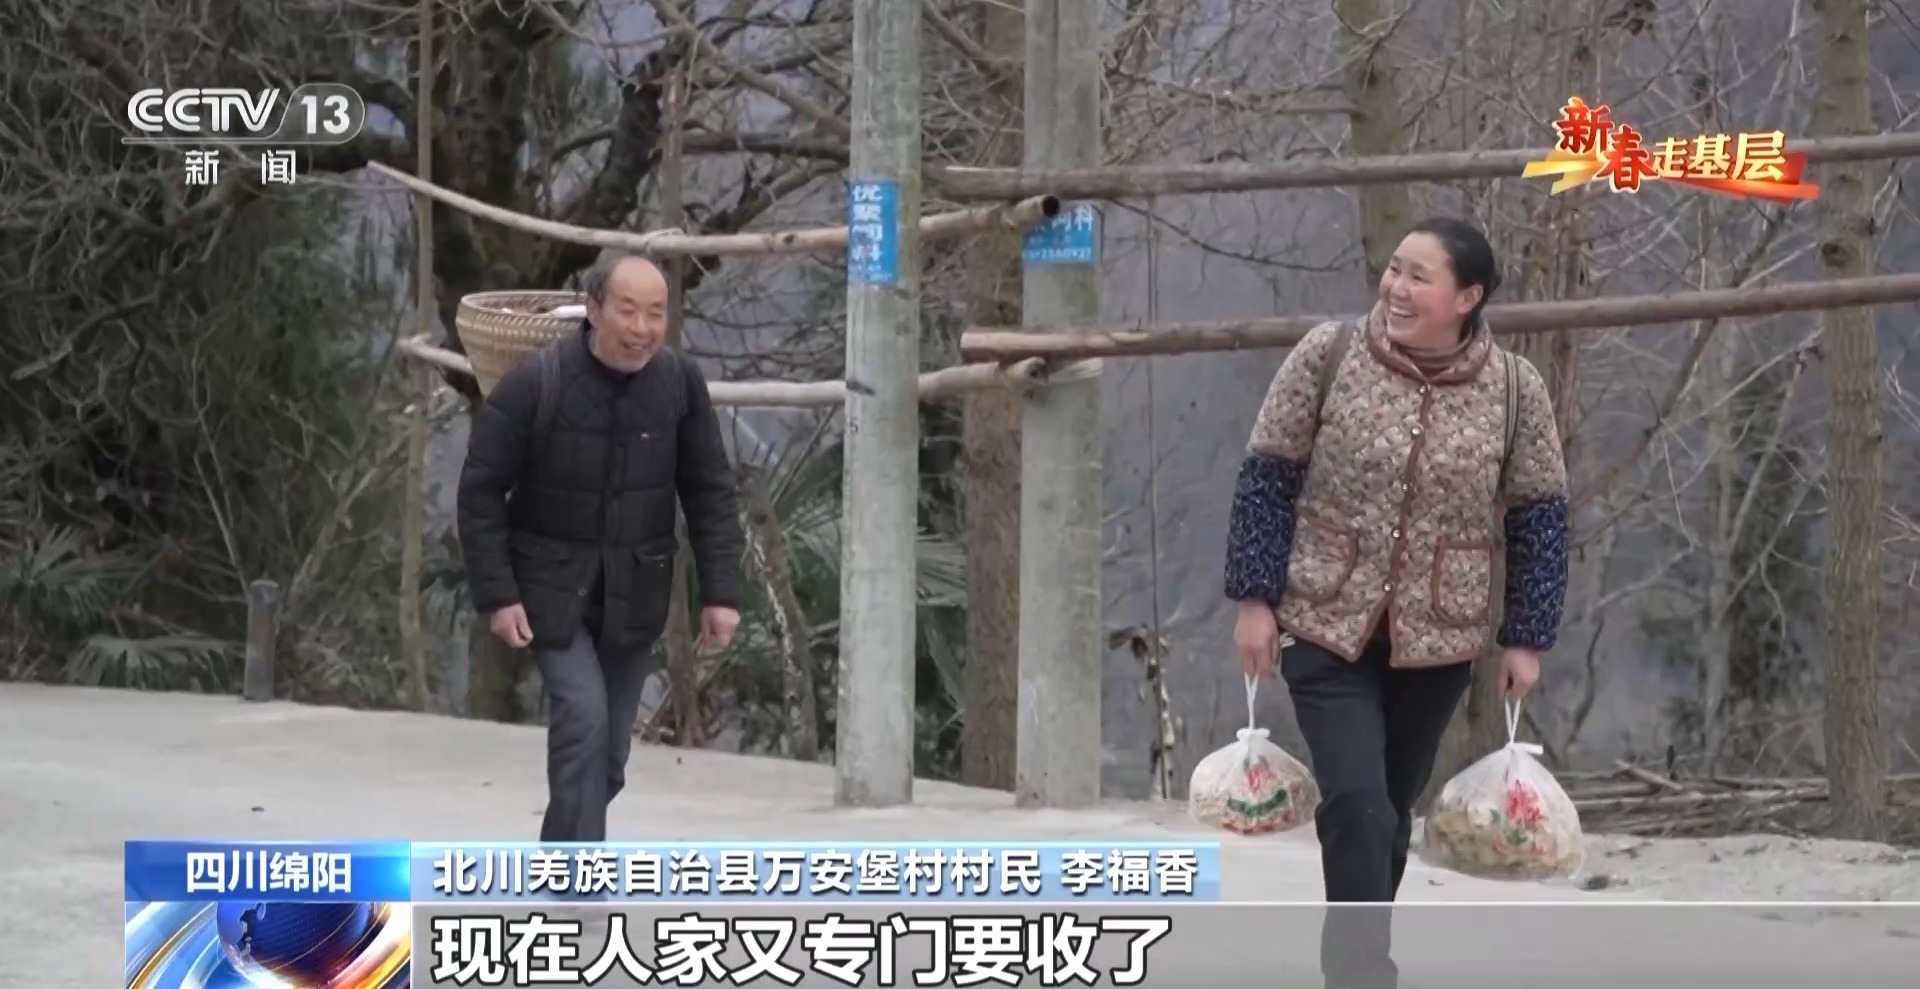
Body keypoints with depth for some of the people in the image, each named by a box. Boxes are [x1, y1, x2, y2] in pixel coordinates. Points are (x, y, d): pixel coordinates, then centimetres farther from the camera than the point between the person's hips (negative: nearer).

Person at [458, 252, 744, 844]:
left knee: (610, 752, 9)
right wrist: (497, 594, -14)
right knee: (584, 721, -19)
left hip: (634, 595, 4)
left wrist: (720, 592, -5)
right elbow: (481, 490, -10)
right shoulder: (536, 384, -16)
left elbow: (710, 492, 1)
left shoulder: (681, 384, -7)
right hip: (552, 590, -4)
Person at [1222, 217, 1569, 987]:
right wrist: (1254, 598, -6)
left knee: (1391, 813, 13)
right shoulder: (1328, 355, -9)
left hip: (1437, 639, 2)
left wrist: (1526, 636, 0)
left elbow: (1539, 519, 2)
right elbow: (1268, 478, -3)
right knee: (1356, 806, -15)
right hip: (1328, 625, -2)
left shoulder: (1515, 389, -6)